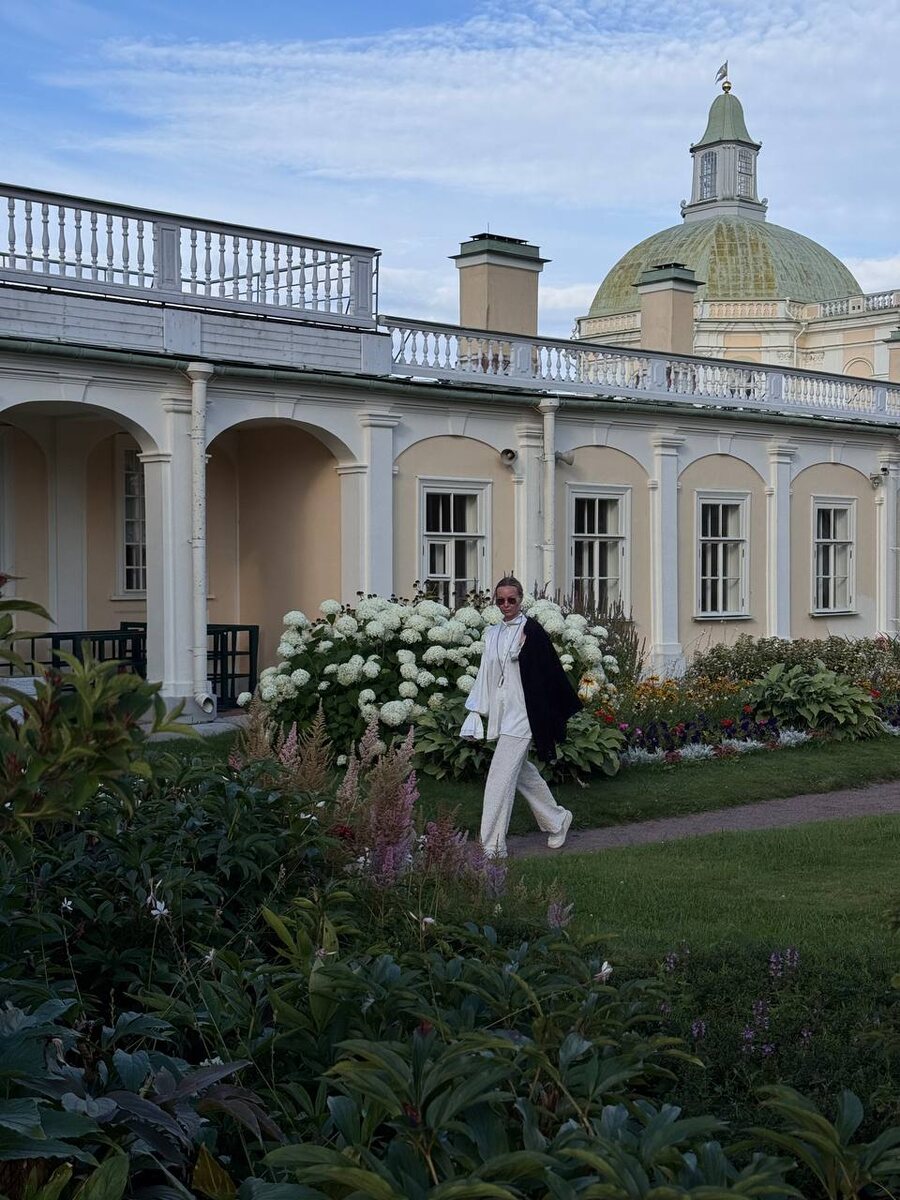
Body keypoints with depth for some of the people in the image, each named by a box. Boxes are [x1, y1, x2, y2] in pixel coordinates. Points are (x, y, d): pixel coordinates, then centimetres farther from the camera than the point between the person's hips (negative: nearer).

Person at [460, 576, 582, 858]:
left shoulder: (531, 631, -8)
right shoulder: (493, 634, 12)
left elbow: (550, 671, -7)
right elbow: (485, 675, 15)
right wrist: (475, 711, 9)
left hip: (522, 714, -7)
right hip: (501, 715, 7)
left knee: (500, 777, -10)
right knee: (522, 773, 17)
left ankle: (493, 845, -6)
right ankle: (557, 819, 36)